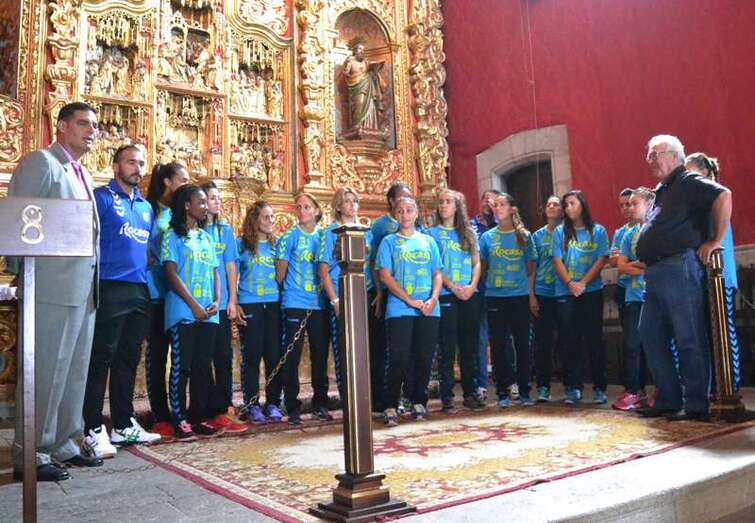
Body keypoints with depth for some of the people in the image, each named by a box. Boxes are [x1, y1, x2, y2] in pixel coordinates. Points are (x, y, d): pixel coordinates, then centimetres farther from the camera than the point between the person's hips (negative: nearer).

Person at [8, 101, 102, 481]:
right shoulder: (40, 162, -5)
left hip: (84, 289, 9)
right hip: (53, 288, -9)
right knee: (45, 372, -4)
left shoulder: (82, 174, 20)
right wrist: (23, 274, -10)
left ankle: (61, 446, 25)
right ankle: (30, 456, 7)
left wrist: (92, 280, 14)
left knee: (74, 373, 14)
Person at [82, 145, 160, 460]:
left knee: (128, 360, 12)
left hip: (140, 291, 7)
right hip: (110, 289, -7)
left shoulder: (146, 206, 19)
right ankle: (94, 430, 2)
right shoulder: (101, 197, -2)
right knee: (101, 359, -4)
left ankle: (123, 425, 20)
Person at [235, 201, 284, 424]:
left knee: (275, 355, 2)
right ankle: (251, 405, 8)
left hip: (274, 304, 3)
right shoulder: (242, 244, 4)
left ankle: (273, 403, 12)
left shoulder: (276, 243, 13)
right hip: (250, 305, -3)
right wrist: (234, 304, -7)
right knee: (252, 356, 0)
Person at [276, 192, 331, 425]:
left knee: (320, 355, 9)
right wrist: (289, 290, 4)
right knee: (292, 356, 1)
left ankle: (320, 403, 21)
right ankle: (292, 407, 10)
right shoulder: (289, 237, -1)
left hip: (320, 304, 3)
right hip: (294, 304, -3)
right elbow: (280, 273, 2)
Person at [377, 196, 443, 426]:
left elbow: (437, 273, 13)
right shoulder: (389, 242, 6)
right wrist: (410, 300, -12)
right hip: (399, 310, -3)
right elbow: (385, 276, -3)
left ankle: (419, 402, 19)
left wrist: (433, 298, -5)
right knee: (398, 359, -7)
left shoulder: (428, 241, 16)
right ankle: (390, 407, 0)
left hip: (428, 310, 3)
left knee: (424, 357, 6)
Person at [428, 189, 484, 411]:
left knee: (470, 346, 6)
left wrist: (472, 285, -7)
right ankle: (446, 395, 2)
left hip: (470, 295, 3)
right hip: (446, 295, -3)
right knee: (448, 347, -3)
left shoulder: (469, 232, 14)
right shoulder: (433, 233, 6)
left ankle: (470, 392, 14)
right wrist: (453, 286, -13)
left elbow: (477, 262, 10)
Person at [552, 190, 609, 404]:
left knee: (594, 339, 0)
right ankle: (573, 388, 6)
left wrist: (583, 283, -12)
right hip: (565, 293, 1)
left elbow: (601, 260, -1)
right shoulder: (560, 232, 9)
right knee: (570, 341, 0)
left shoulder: (598, 231, 6)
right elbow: (557, 261, 2)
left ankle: (599, 388, 8)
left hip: (592, 291, -1)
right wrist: (571, 284, -11)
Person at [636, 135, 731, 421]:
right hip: (655, 275, 10)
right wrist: (645, 263, 21)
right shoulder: (661, 191, 23)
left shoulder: (689, 182, -4)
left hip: (680, 269, -10)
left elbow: (723, 196, -21)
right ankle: (668, 399, 18)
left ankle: (696, 405, 3)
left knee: (690, 340, -4)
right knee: (651, 335, 10)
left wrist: (715, 240, -19)